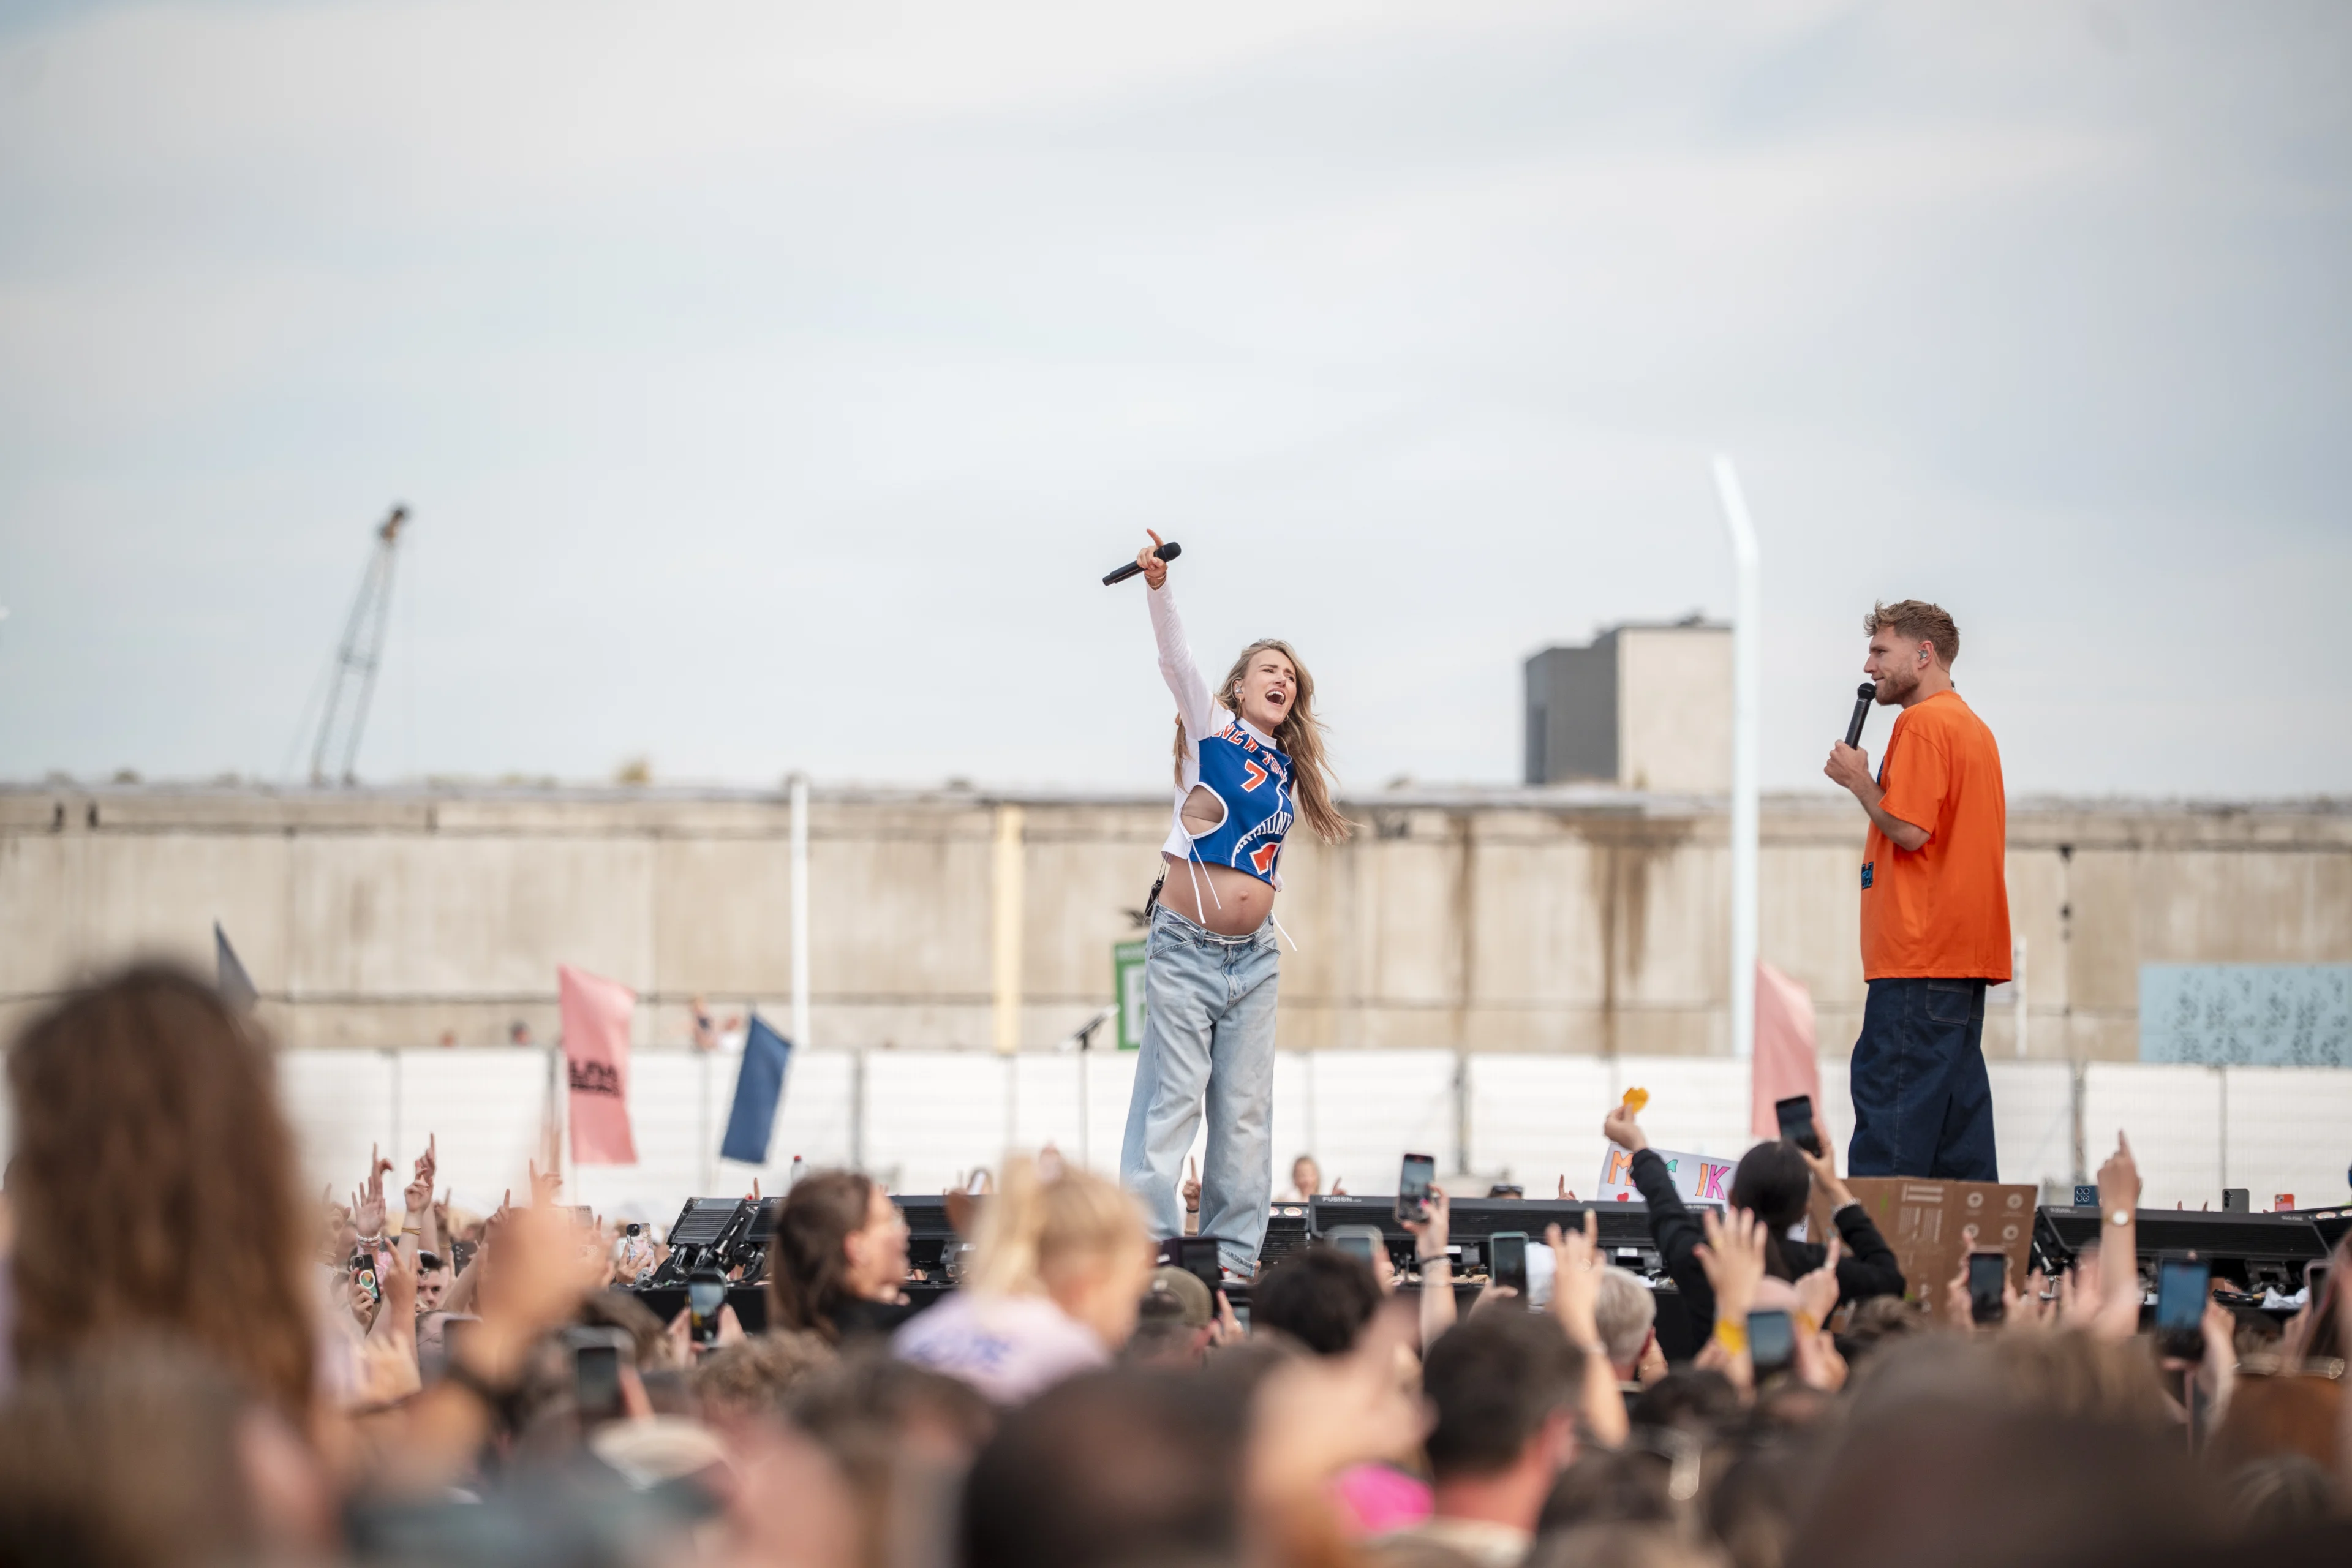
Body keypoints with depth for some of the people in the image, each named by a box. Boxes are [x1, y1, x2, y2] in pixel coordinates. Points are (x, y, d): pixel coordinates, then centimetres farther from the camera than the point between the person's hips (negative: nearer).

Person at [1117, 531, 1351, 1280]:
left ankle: (1236, 1254, 10)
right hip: (1185, 948, -5)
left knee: (1246, 1107, 5)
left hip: (1254, 957, 5)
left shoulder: (1292, 770, 14)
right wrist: (1158, 588, -27)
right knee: (1172, 1097, -9)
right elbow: (1177, 659, -14)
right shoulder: (1212, 730, 1)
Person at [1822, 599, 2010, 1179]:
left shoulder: (1922, 724, -11)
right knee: (1955, 1100, 9)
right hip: (1969, 951, 10)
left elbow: (1909, 829, -18)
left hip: (1919, 955, -10)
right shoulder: (1973, 727, 20)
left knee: (1889, 1093, -11)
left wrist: (1859, 781, -6)